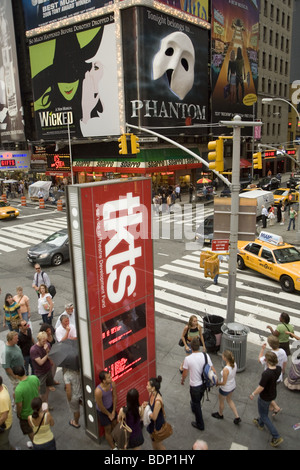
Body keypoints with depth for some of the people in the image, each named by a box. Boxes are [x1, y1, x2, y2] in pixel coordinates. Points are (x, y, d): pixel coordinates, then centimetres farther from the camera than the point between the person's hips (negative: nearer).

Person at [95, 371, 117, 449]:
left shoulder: (112, 384, -22)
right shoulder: (98, 391, -39)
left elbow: (114, 397, -6)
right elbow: (100, 406, -24)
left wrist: (113, 411, -2)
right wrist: (109, 414, -10)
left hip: (111, 407, 5)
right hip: (102, 411, -5)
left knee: (114, 425, 24)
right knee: (108, 430, 15)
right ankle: (113, 447, 37)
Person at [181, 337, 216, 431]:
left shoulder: (188, 359, -25)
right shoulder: (205, 356, -17)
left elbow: (185, 373, -12)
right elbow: (213, 370, -9)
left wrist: (182, 380, 9)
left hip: (194, 386, -4)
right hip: (204, 384, 4)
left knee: (196, 404, 17)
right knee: (198, 400, 33)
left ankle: (200, 425, 31)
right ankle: (194, 408, 61)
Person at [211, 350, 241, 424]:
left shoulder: (226, 369, -38)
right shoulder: (234, 364, -16)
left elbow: (224, 383, -26)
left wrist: (217, 383, -8)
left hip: (225, 389, -6)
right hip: (233, 386, 7)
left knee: (221, 402, 25)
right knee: (229, 400, 33)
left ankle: (220, 414, 52)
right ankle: (237, 417, 36)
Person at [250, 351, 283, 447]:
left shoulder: (266, 373, -39)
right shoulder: (278, 369, -18)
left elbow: (261, 388, -28)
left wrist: (253, 394, -10)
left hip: (265, 397, -7)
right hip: (273, 394, 8)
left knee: (264, 416, 15)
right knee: (265, 410, 33)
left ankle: (276, 437, 19)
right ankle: (260, 423, 58)